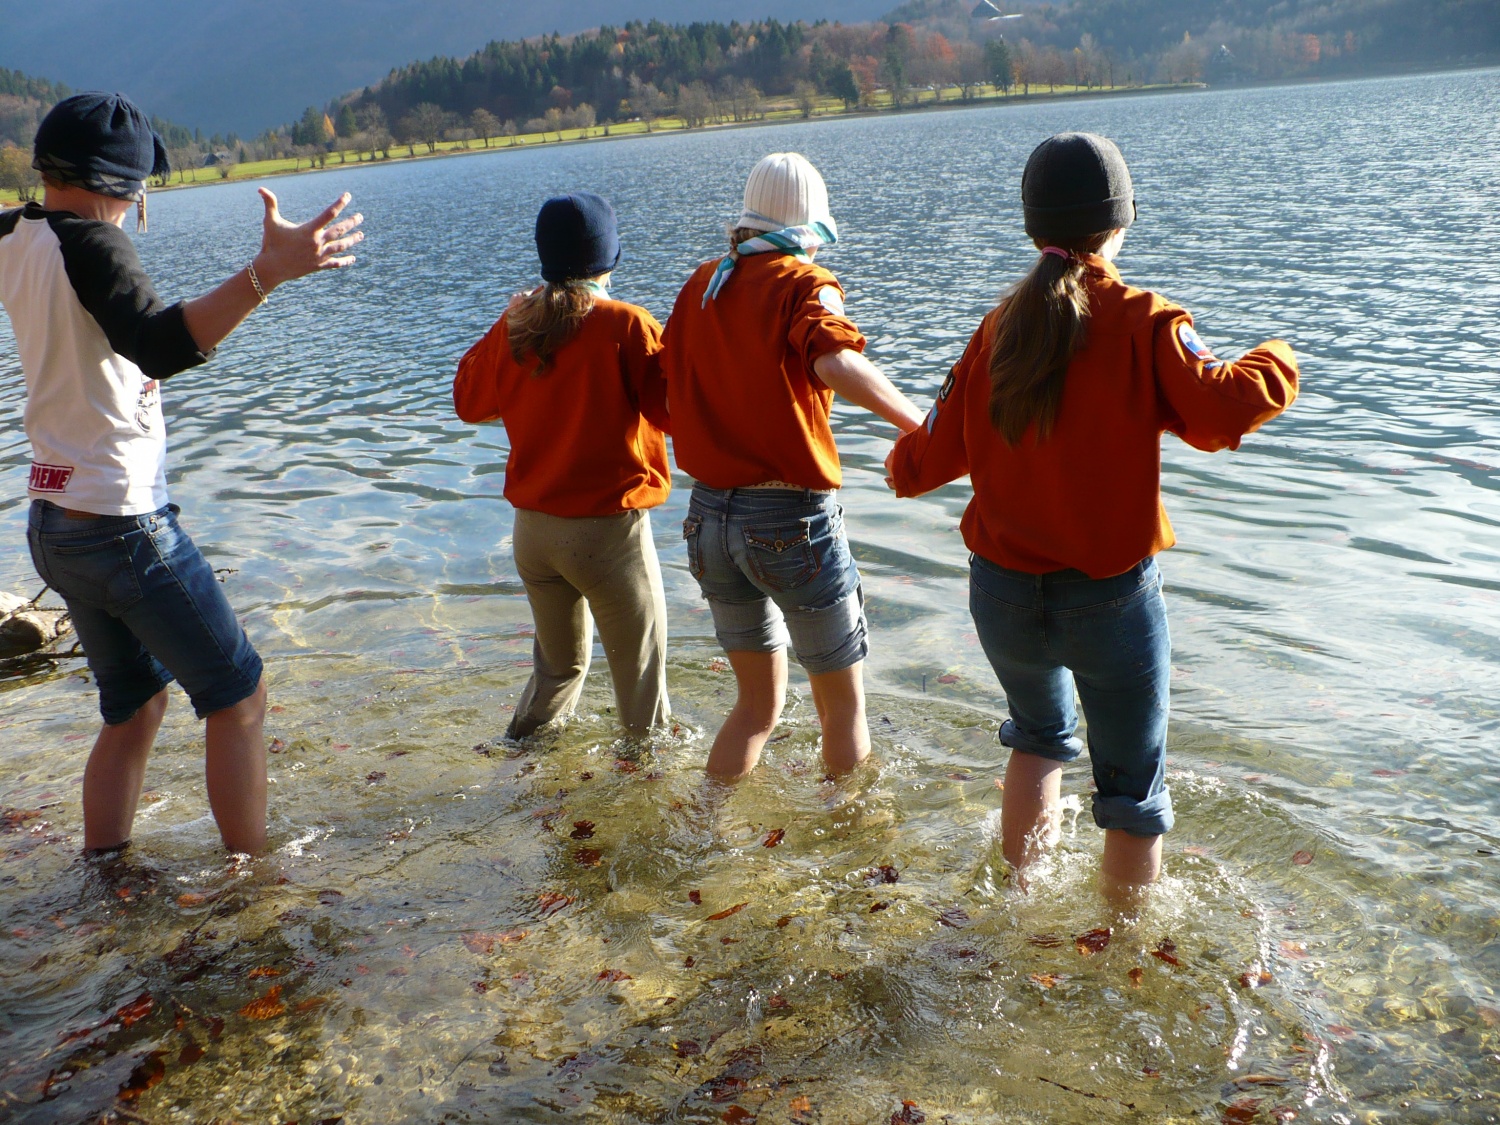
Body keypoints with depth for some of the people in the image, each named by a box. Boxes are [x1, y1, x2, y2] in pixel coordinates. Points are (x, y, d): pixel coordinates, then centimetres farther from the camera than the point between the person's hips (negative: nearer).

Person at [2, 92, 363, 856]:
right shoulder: (87, 244, -19)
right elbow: (159, 348, -38)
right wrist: (267, 272, -47)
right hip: (124, 524, -9)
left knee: (132, 706, 21)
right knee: (236, 698, 4)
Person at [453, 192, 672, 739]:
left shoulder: (514, 325, 1)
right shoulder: (626, 325, -14)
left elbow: (469, 400, 15)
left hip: (532, 525, 6)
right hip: (608, 526, -6)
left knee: (560, 661, 25)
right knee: (641, 672, 10)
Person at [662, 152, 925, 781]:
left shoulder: (700, 285, 9)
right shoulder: (803, 284, -8)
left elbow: (668, 391, 13)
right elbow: (835, 362, -28)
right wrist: (919, 426, -22)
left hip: (709, 515, 6)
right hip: (792, 518, -6)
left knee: (759, 702, 21)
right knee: (843, 703, 13)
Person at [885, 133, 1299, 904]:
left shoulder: (1000, 327, 0)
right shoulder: (1143, 323, -11)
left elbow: (935, 454, 2)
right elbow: (1221, 409, -25)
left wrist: (900, 466, 25)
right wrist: (1273, 365, -4)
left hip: (1002, 587, 5)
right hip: (1110, 593, -4)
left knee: (1039, 732, 31)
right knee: (1133, 784, 14)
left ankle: (1017, 882, 43)